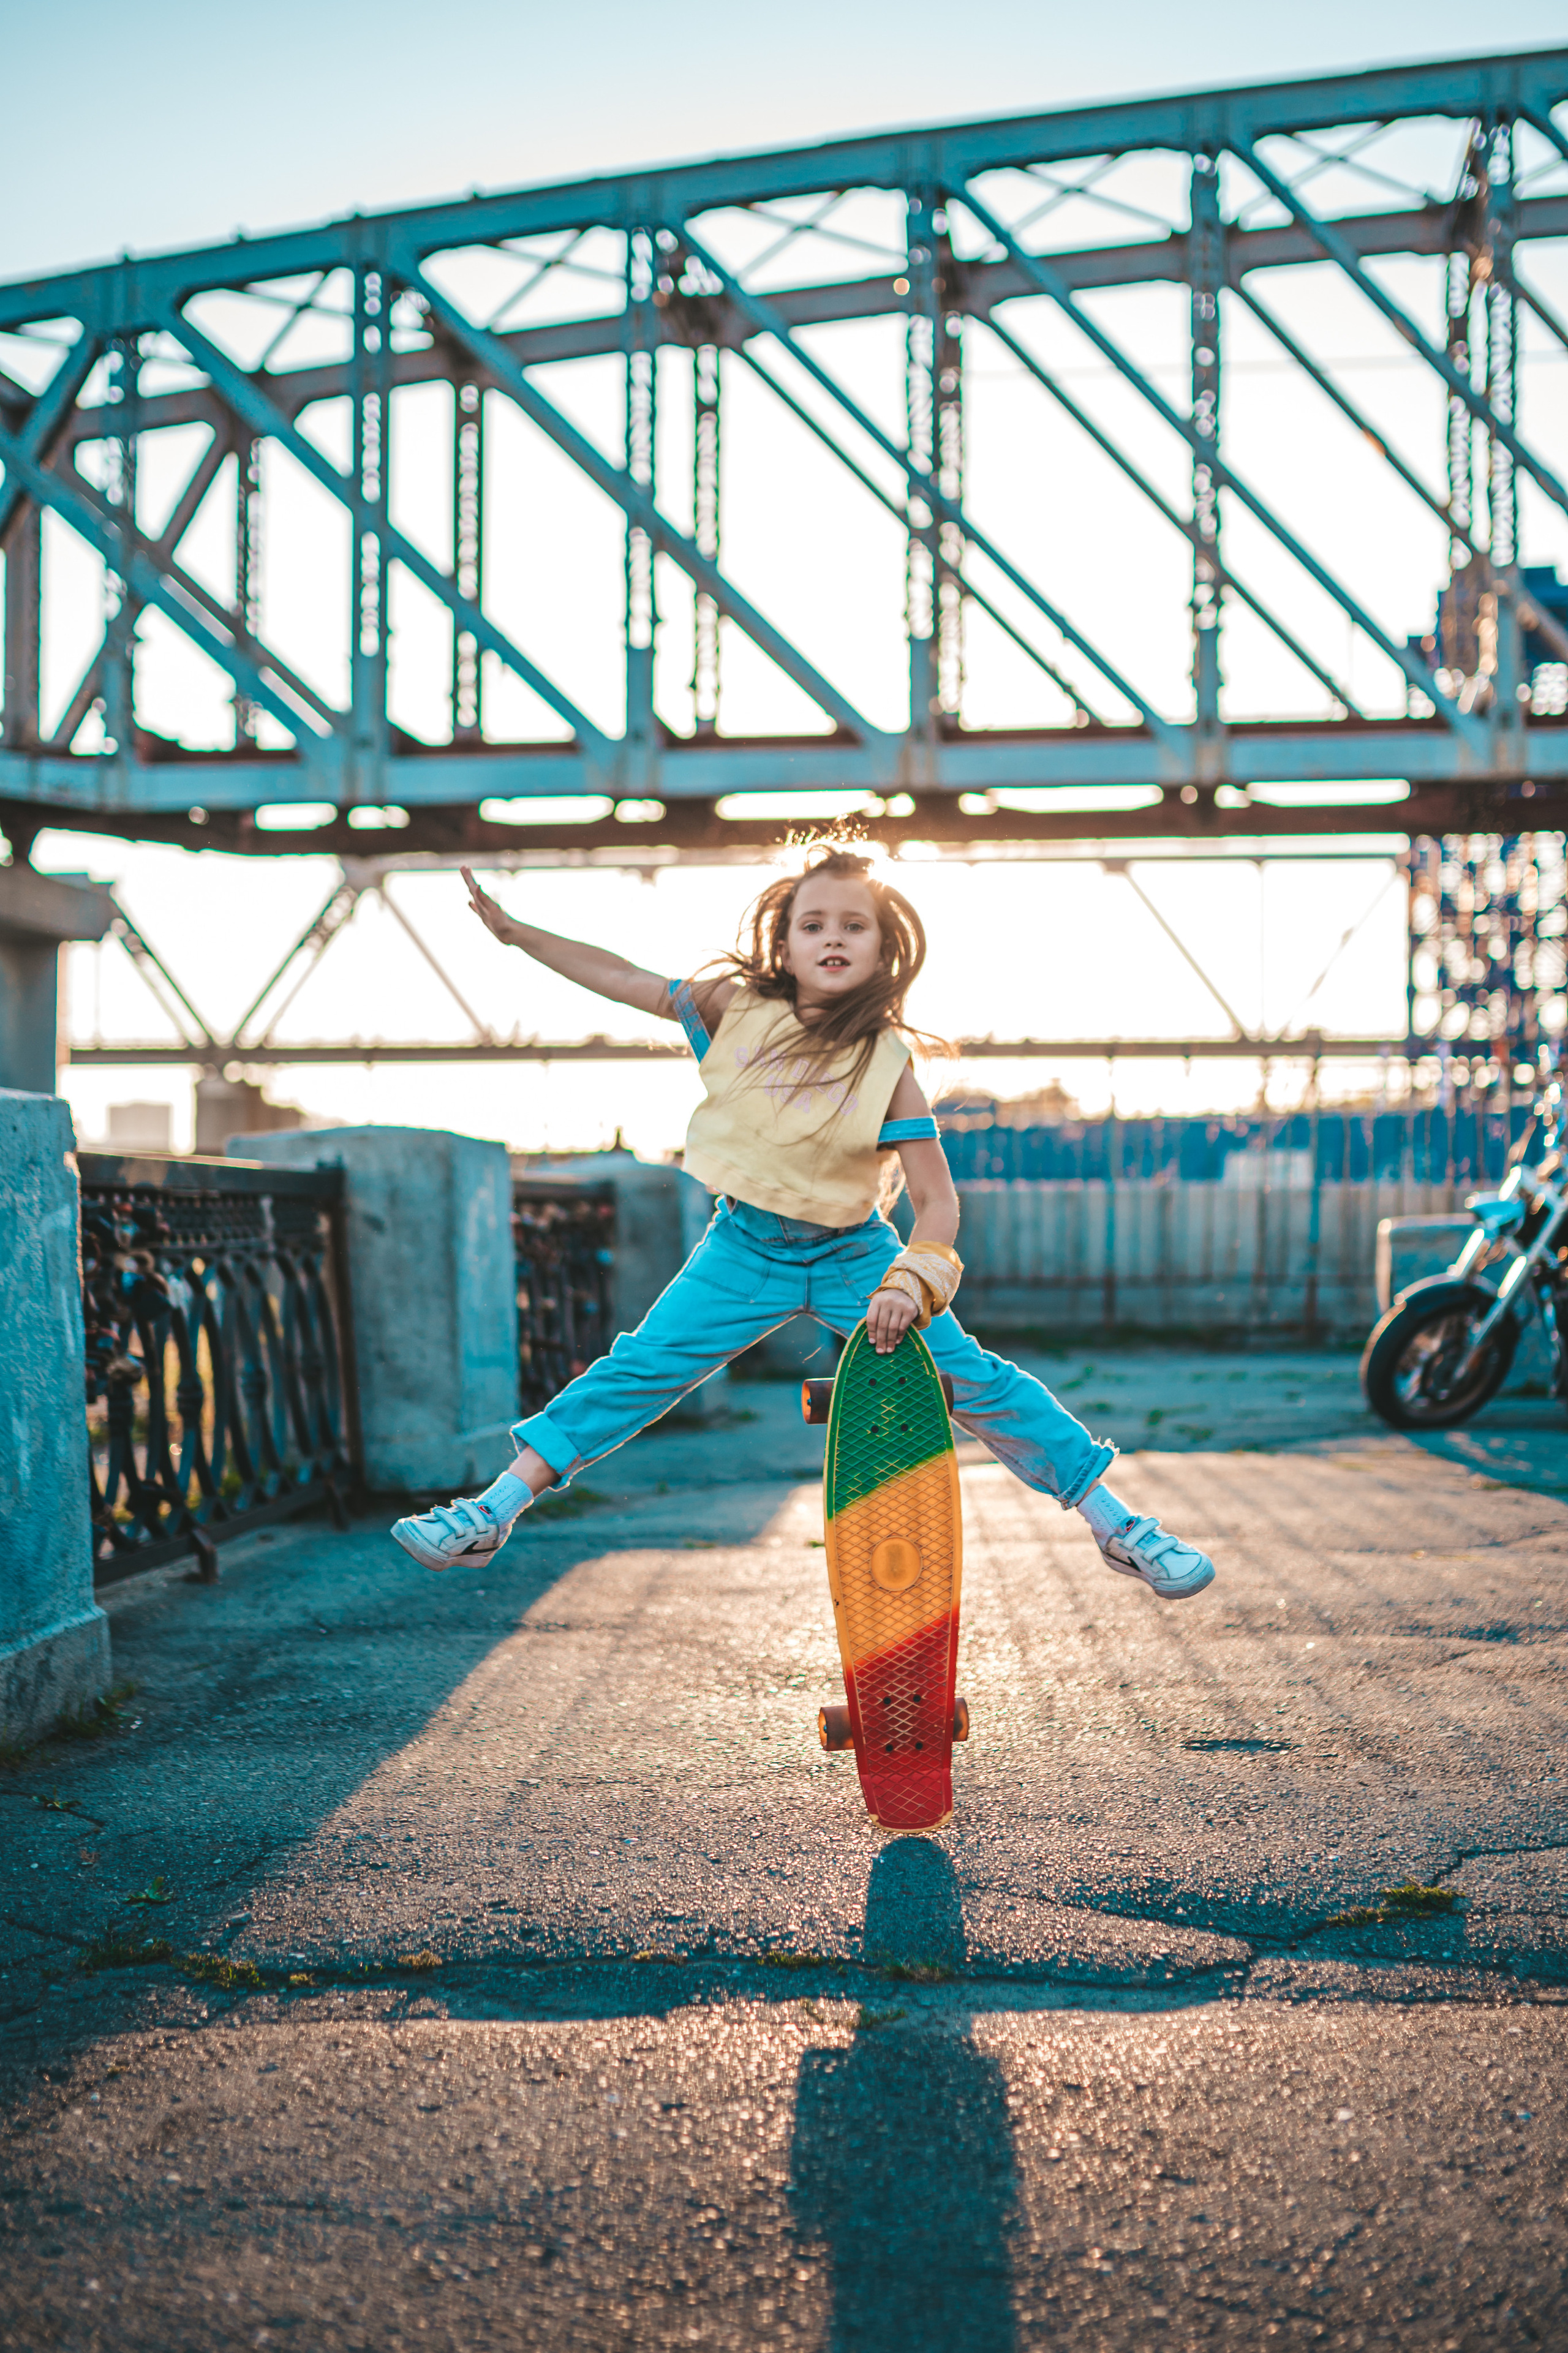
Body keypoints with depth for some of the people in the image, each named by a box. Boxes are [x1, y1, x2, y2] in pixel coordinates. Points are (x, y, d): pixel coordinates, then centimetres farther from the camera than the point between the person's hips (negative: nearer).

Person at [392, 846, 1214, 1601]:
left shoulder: (887, 1062, -15)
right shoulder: (736, 1008, -8)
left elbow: (937, 1199, -16)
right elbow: (624, 980, 2)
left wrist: (911, 1282, -33)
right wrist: (514, 930, 2)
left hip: (853, 1255, -2)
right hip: (745, 1249, 2)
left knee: (974, 1380, -8)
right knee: (638, 1369, -5)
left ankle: (1117, 1527, 2)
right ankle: (492, 1514, 3)